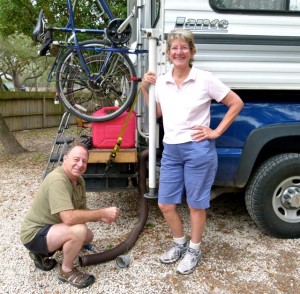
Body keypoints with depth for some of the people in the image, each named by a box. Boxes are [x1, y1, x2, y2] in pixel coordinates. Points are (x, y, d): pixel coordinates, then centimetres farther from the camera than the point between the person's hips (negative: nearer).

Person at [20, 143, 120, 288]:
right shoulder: (57, 180, -29)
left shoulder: (79, 180, 1)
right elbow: (69, 218, -37)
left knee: (88, 236, 12)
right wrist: (103, 212, -29)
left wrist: (101, 217, -12)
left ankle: (42, 253, 17)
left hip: (51, 228, 9)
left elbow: (82, 210, 8)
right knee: (79, 230, -29)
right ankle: (66, 271, -3)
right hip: (35, 234, -9)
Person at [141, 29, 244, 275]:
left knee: (196, 204, 9)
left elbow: (236, 103, -2)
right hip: (170, 151, 5)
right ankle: (180, 243, 36)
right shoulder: (161, 82, 6)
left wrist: (216, 132, -5)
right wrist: (145, 89, 8)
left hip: (198, 150, -5)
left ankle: (194, 249, 31)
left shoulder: (205, 79, -7)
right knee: (165, 204, 10)